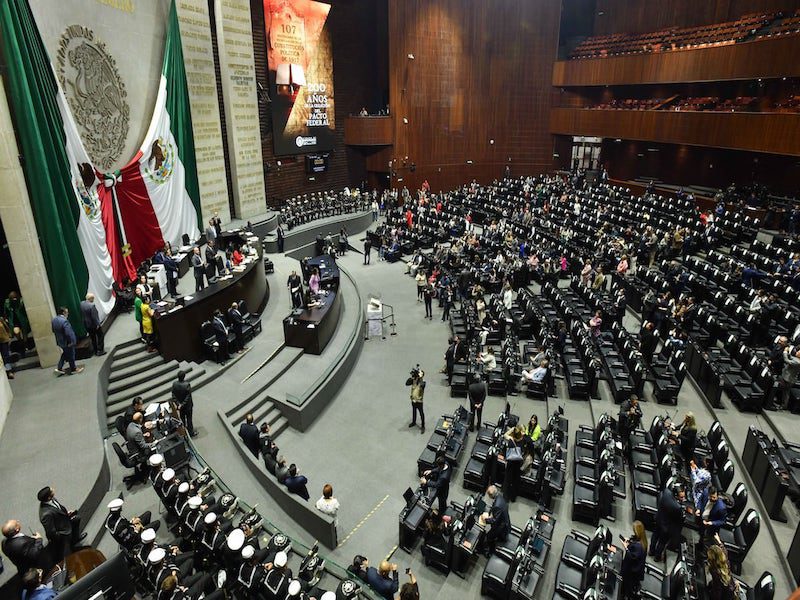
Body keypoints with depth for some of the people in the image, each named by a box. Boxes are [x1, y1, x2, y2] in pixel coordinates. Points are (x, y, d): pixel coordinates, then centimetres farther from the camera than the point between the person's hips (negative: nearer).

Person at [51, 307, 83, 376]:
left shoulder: (54, 319, -1)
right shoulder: (64, 321, -29)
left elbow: (53, 330, 12)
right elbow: (68, 333, -30)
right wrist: (71, 341, -19)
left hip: (59, 341, 8)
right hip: (67, 342, -8)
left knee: (65, 354, 25)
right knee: (71, 356, 10)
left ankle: (59, 368, 27)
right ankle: (73, 369, 25)